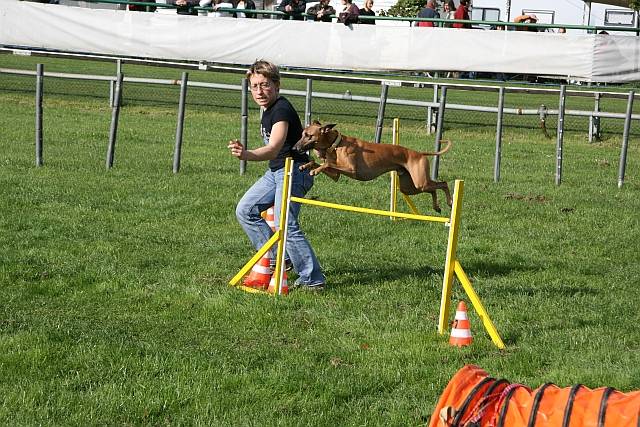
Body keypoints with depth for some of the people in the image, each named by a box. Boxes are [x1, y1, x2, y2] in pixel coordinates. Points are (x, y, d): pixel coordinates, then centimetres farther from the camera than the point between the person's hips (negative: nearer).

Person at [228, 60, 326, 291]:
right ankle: (277, 258, 14)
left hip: (293, 170, -11)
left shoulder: (281, 110, -20)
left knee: (286, 225, -18)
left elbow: (274, 148, -36)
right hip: (275, 172, 11)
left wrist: (247, 155, -52)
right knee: (245, 211, 9)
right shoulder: (268, 110, 12)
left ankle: (313, 280, -14)